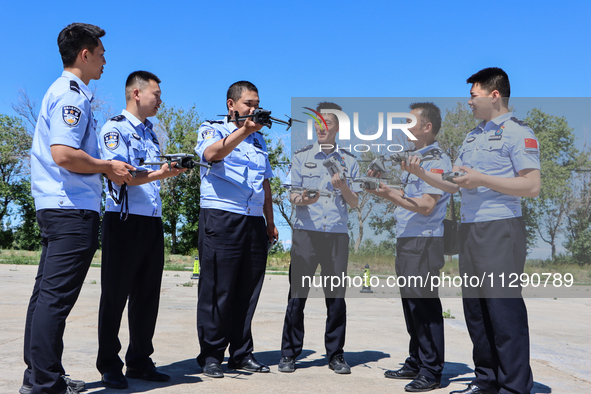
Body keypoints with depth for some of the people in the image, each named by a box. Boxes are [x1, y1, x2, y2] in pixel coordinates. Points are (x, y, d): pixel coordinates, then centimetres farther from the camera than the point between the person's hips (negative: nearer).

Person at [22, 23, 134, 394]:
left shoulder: (61, 92, 21)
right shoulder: (72, 95, -12)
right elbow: (63, 154, -23)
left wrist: (106, 168, 19)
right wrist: (106, 166, -10)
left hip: (56, 207, 11)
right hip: (73, 209, -11)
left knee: (47, 293, 13)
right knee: (56, 296, -7)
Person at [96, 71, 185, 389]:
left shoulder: (150, 133, 21)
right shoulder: (114, 128, -4)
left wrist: (170, 170, 12)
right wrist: (159, 175, -26)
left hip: (152, 222, 8)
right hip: (124, 220, -8)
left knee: (147, 295, 10)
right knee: (115, 295, 0)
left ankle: (139, 361, 21)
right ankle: (109, 366, 10)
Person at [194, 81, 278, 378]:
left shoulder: (258, 139, 23)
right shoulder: (212, 129, 5)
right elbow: (212, 154, -19)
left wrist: (270, 222, 19)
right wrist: (243, 130, -26)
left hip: (254, 222, 6)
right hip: (221, 219, -6)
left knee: (247, 291, 7)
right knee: (218, 290, -4)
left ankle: (241, 354, 17)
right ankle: (210, 356, 6)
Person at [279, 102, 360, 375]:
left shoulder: (349, 161, 12)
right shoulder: (301, 156, 9)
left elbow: (355, 203, 10)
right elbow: (292, 195, 4)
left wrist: (343, 188, -9)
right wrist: (302, 200, -18)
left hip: (337, 234, 1)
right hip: (306, 232, -1)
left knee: (336, 296, 3)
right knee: (297, 294, -1)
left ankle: (335, 354, 16)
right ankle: (289, 353, 10)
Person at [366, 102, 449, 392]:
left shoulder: (437, 161, -11)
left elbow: (426, 205, -20)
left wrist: (389, 195, -24)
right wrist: (384, 186, 13)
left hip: (425, 243, -10)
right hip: (406, 239, 10)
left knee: (425, 305, -5)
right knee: (410, 303, 14)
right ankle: (415, 363, 24)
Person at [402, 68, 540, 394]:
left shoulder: (518, 133, -4)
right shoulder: (472, 137, 21)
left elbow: (532, 186, -13)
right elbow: (453, 184, 21)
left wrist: (482, 180, -16)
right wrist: (422, 174, 8)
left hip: (500, 230, -8)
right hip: (469, 231, 8)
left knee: (504, 309, -7)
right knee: (474, 309, 11)